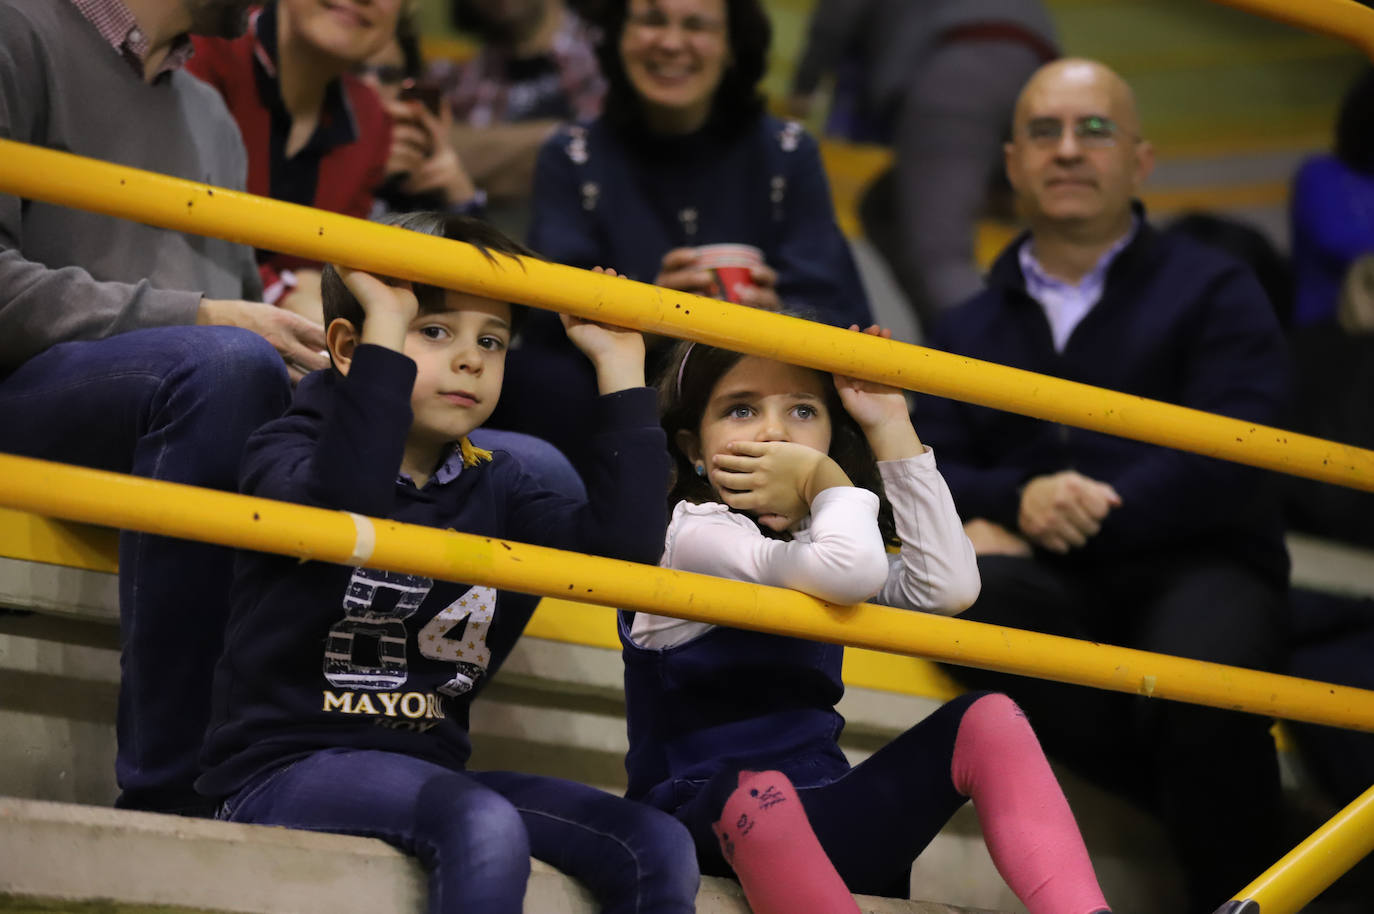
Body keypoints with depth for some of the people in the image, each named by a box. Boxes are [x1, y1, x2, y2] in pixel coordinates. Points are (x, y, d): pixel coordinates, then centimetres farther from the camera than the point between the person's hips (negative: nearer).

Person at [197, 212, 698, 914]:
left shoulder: (491, 488, 16)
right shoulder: (289, 452, -1)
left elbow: (621, 546, -1)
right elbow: (341, 509, -27)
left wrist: (621, 369, 3)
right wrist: (386, 330, -23)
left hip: (427, 768, 7)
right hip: (287, 767, -7)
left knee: (656, 847, -11)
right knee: (484, 830, -35)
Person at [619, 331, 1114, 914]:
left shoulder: (811, 550, 17)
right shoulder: (695, 536, -9)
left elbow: (947, 587, 0)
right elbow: (850, 571, -28)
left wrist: (892, 432, 3)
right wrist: (827, 481, -6)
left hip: (816, 829, 8)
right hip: (707, 831, -8)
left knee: (985, 720, -8)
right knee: (754, 791, -42)